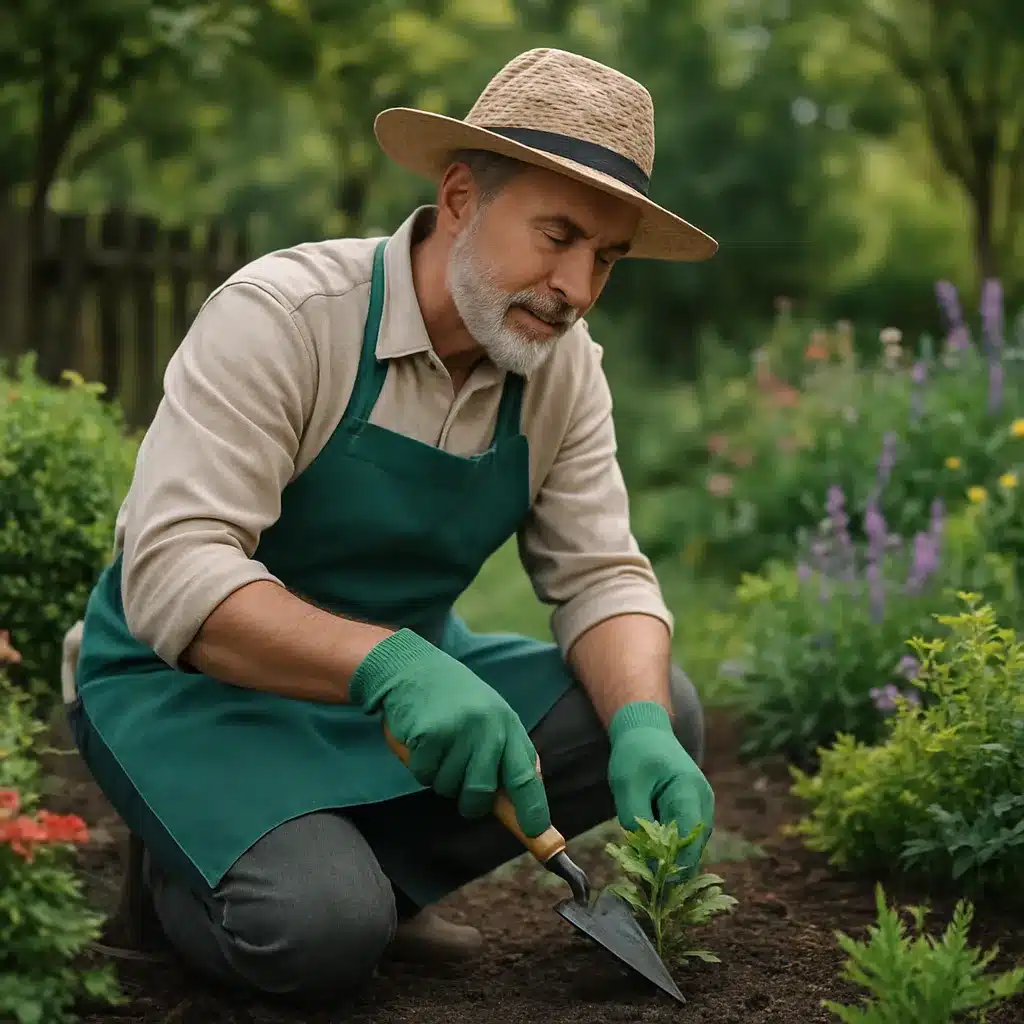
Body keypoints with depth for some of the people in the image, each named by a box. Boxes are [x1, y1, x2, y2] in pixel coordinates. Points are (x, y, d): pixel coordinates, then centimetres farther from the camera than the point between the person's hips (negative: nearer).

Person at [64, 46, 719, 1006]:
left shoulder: (562, 365, -5)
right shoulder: (280, 316, -24)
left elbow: (599, 574, -5)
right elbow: (173, 575, -32)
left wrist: (640, 725, -27)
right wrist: (388, 665, -46)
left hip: (408, 679, 6)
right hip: (197, 683, -6)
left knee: (663, 717, -13)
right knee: (321, 927, -31)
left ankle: (364, 867, -3)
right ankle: (187, 880, 3)